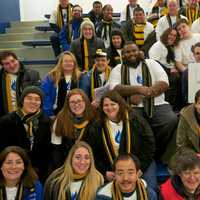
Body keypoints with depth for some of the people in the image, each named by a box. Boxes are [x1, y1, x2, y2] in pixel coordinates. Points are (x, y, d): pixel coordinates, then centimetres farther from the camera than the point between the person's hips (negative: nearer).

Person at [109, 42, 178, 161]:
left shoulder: (151, 64, 13)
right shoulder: (117, 70, 12)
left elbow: (164, 83, -1)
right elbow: (115, 89, -6)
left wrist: (141, 96, -13)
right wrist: (138, 89, -20)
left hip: (157, 106, 2)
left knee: (171, 120, -26)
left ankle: (156, 154, -3)